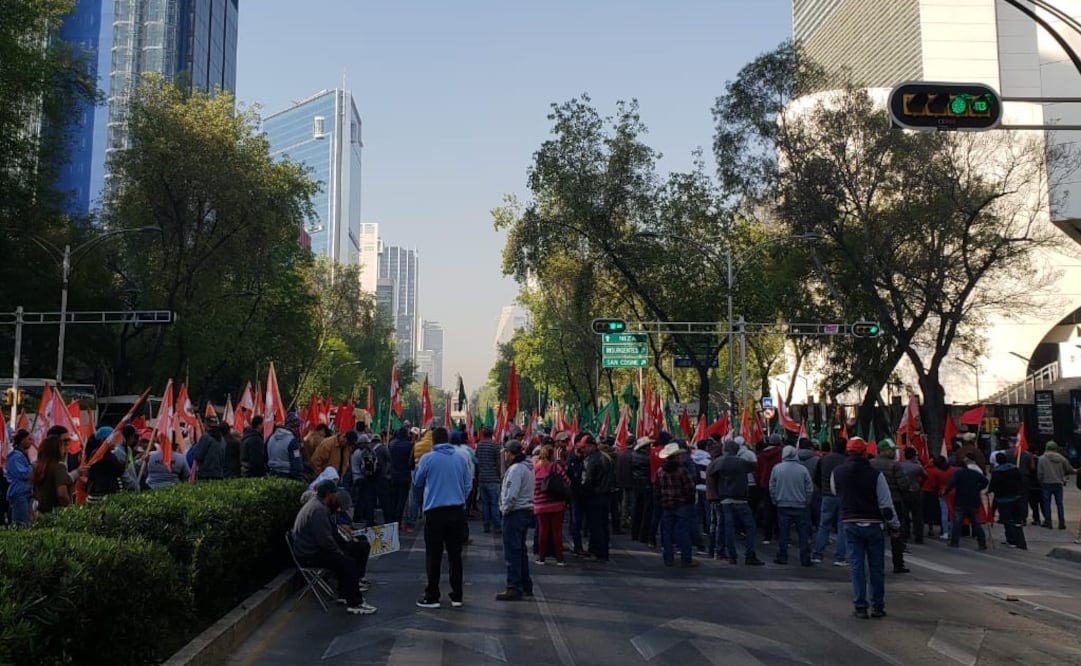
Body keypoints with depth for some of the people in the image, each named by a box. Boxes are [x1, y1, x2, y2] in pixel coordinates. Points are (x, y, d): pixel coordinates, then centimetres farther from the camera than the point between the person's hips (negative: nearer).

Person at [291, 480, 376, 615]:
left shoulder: (317, 503, 10)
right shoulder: (318, 510, -24)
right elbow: (325, 540, -26)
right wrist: (339, 552, -13)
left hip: (313, 549, 11)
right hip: (310, 555, -11)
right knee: (349, 562, -19)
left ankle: (344, 595, 20)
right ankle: (354, 604, -15)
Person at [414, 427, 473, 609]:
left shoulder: (428, 458, -6)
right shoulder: (460, 458, 2)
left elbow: (418, 482, 7)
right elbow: (468, 484, 6)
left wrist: (418, 468, 25)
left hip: (435, 512, -3)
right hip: (457, 511, 3)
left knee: (434, 555, 5)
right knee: (455, 554, 11)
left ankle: (432, 597, 8)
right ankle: (457, 596, 14)